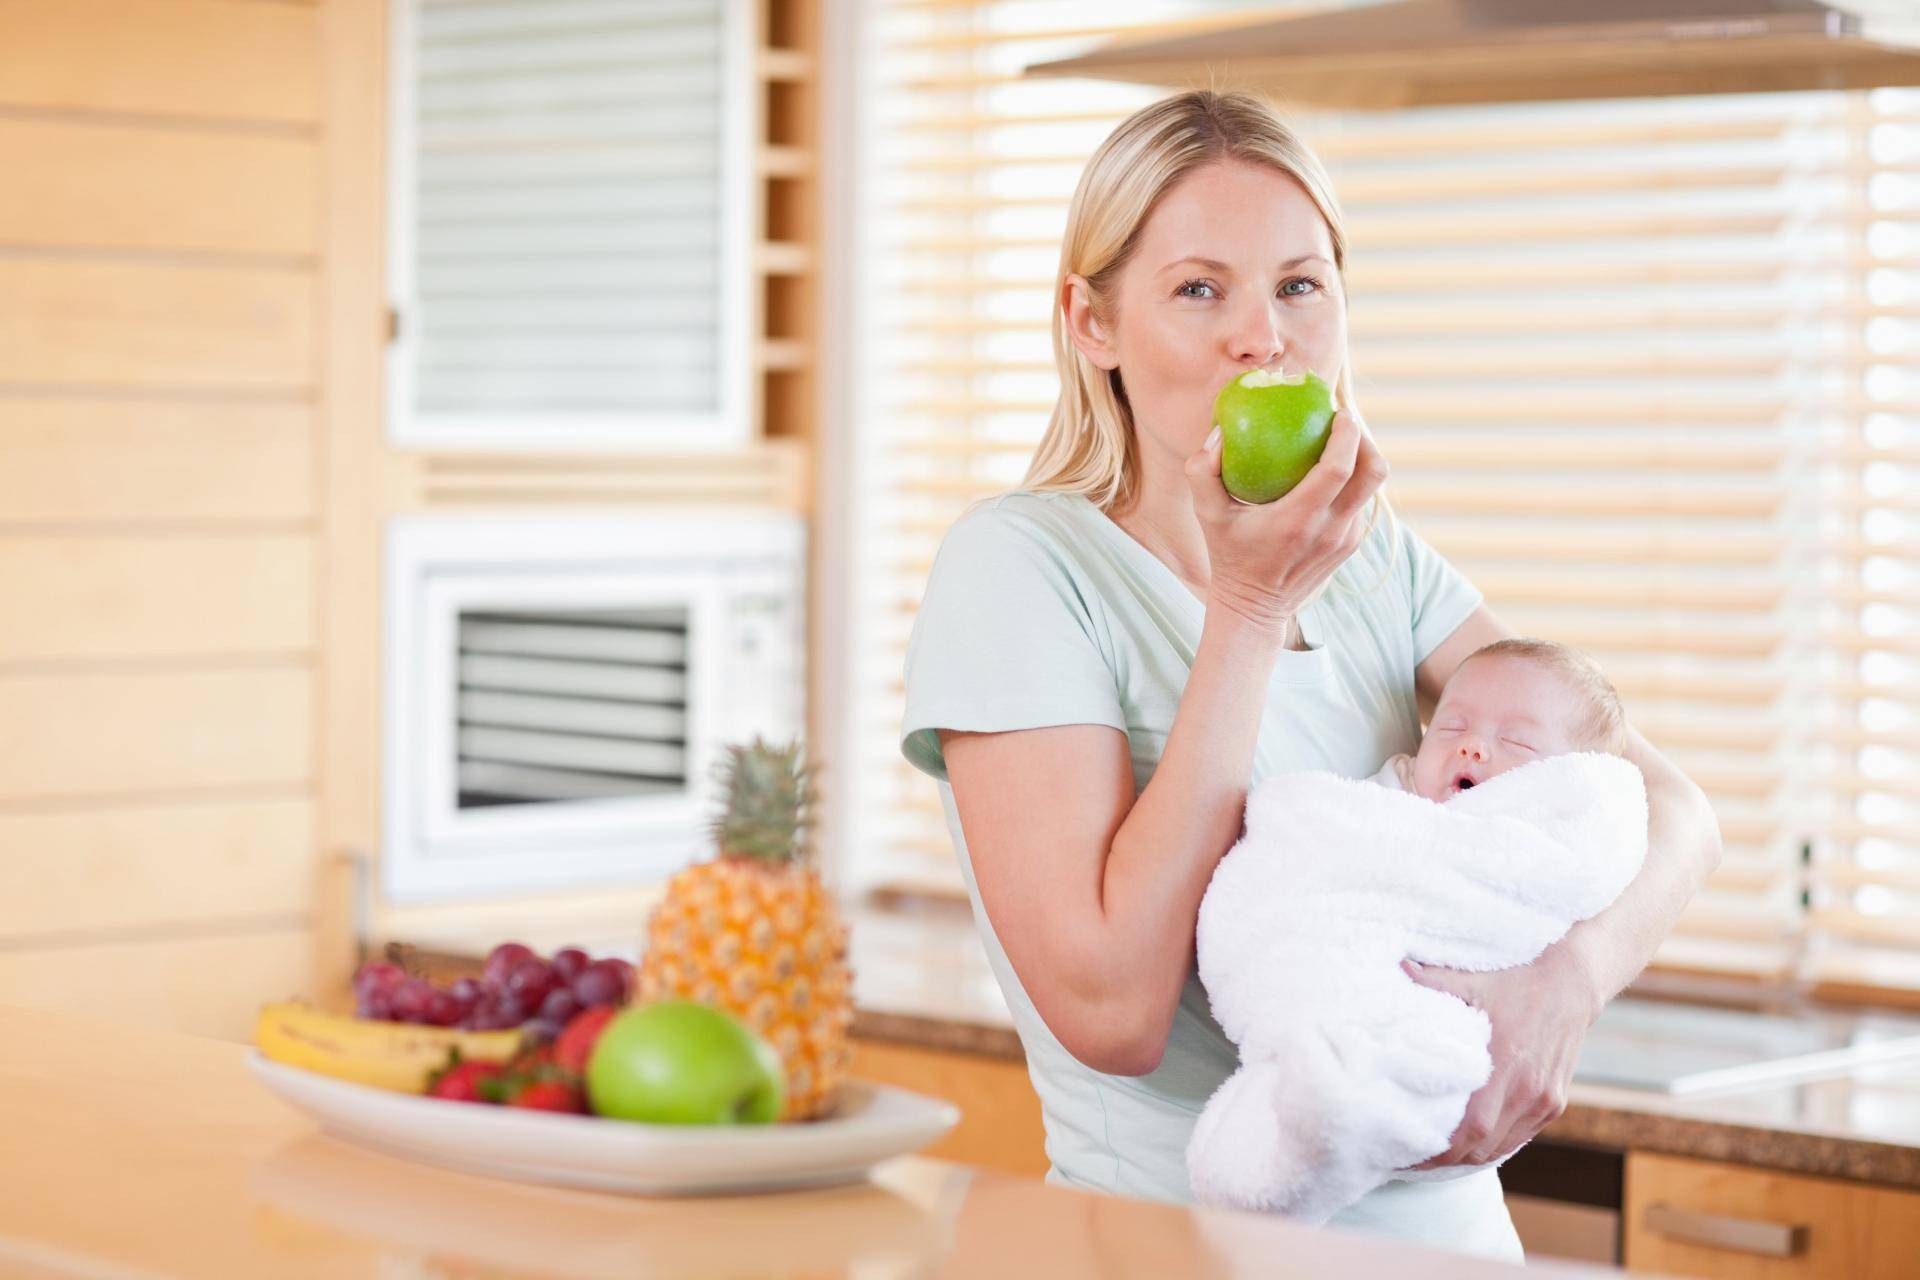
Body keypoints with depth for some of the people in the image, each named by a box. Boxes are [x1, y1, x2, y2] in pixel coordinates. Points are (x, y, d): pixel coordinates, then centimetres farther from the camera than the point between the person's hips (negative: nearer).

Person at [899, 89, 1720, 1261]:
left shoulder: (1375, 559, 9)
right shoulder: (1019, 563, -8)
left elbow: (1676, 813, 4)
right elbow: (1111, 1011, -16)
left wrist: (1570, 973, -17)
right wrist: (1252, 609, -15)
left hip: (1450, 1225, 6)